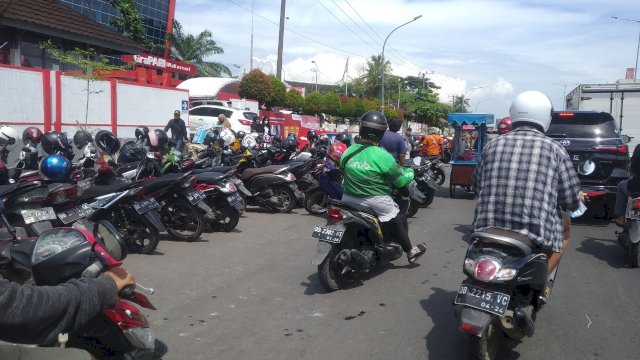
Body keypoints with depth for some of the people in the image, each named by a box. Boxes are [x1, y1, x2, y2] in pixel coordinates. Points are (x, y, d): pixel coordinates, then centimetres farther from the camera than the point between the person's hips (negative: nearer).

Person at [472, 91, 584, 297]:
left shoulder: (493, 145, 6)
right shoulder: (554, 149, 0)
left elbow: (477, 185, 15)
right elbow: (570, 199, 2)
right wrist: (579, 198, 26)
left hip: (487, 230, 3)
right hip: (533, 236, -2)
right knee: (565, 225, 30)